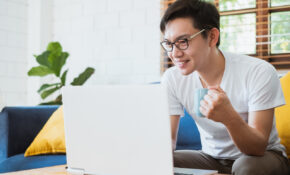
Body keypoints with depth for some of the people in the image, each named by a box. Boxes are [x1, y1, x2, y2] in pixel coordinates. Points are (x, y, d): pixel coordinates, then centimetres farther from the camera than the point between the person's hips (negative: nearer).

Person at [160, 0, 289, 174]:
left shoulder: (259, 73, -23)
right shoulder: (172, 79, -11)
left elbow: (258, 149, -26)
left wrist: (229, 117, -46)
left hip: (264, 155, -2)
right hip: (211, 158, 3)